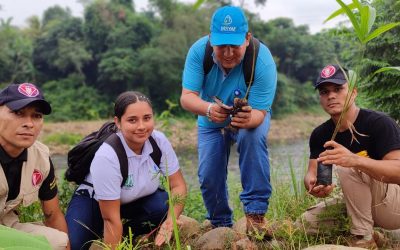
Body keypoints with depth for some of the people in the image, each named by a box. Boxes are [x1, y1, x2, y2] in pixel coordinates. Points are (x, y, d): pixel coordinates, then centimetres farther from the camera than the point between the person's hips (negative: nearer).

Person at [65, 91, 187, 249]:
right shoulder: (107, 156, -33)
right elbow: (111, 219, -30)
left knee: (167, 207, -25)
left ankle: (126, 236, -1)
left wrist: (170, 222, -30)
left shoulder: (159, 141, -20)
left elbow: (178, 185, -14)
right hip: (93, 203, -4)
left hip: (136, 201, 4)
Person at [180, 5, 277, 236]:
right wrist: (208, 108, -54)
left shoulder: (263, 61, -33)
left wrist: (248, 119, -58)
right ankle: (221, 224, 26)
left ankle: (255, 212, -23)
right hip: (211, 122, 2)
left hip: (251, 116, -2)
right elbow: (187, 97, -32)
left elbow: (259, 113, -33)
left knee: (254, 137, -35)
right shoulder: (199, 50, -28)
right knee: (209, 177, -3)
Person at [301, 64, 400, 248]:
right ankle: (368, 231, 9)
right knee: (308, 222, -2)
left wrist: (356, 160, -51)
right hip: (360, 204, 7)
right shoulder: (320, 134, -1)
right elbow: (312, 173, -10)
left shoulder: (379, 123, -21)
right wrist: (312, 184, -37)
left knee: (348, 166, -29)